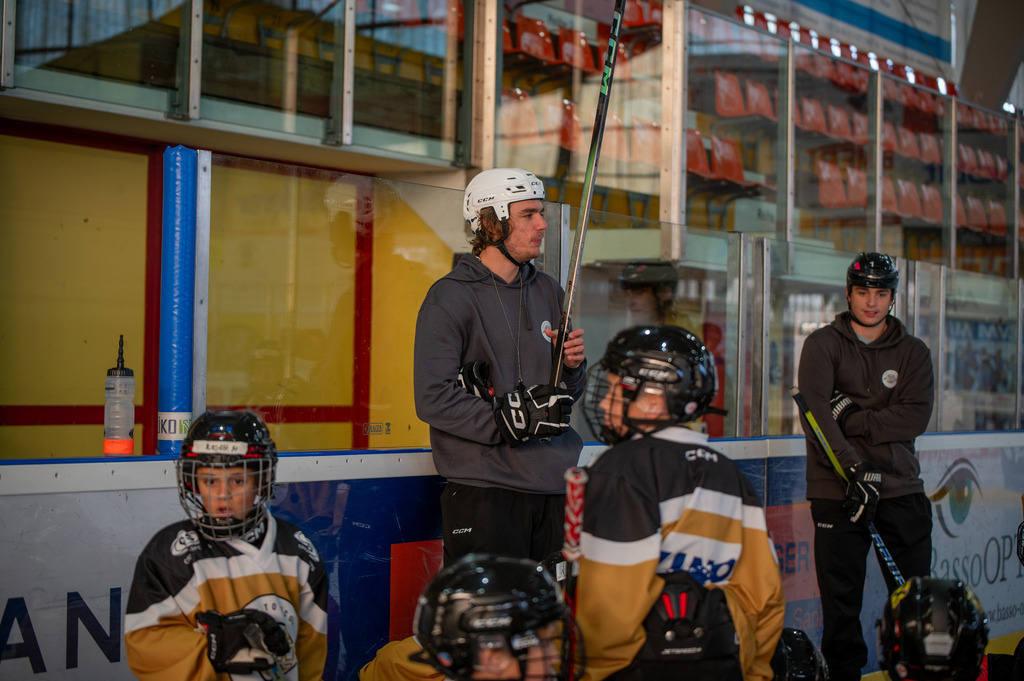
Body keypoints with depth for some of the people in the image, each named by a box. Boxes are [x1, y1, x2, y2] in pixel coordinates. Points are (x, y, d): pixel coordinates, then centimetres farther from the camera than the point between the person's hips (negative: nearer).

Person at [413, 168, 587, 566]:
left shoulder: (548, 292, 16)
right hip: (485, 490, -6)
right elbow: (433, 399, -14)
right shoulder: (450, 298, -6)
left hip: (555, 486, 6)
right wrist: (512, 420, -19)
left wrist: (571, 365, -1)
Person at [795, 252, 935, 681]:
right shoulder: (823, 344, 3)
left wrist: (852, 418, -14)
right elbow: (814, 410, -11)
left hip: (901, 488, 2)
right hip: (836, 488, -2)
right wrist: (853, 468, -20)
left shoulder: (914, 352, 11)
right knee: (841, 600, 1)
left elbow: (915, 417, -4)